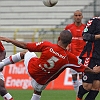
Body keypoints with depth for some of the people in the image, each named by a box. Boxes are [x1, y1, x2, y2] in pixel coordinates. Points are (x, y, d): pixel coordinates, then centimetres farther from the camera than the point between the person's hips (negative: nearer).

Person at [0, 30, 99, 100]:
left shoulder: (47, 45, -27)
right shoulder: (70, 58, -25)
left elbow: (24, 45, -20)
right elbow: (84, 69, -9)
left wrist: (8, 40, -6)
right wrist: (95, 71, 12)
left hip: (31, 68, 0)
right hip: (41, 81, 0)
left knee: (25, 53, 30)